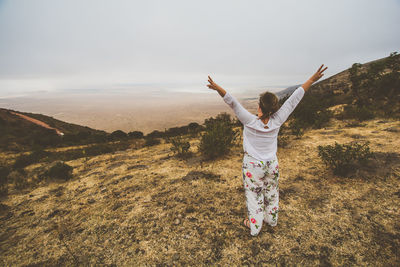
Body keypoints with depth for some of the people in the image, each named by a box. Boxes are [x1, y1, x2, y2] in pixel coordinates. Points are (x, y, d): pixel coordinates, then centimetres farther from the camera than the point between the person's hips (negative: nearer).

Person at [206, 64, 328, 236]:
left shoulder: (250, 122, -24)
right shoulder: (276, 122, -15)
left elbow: (233, 103, -30)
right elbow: (293, 100, -11)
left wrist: (217, 88, -39)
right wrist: (312, 80, -4)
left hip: (253, 167, -3)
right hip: (271, 165, 4)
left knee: (254, 196, 15)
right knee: (272, 193, 25)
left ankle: (254, 227, 34)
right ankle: (272, 220, 49)